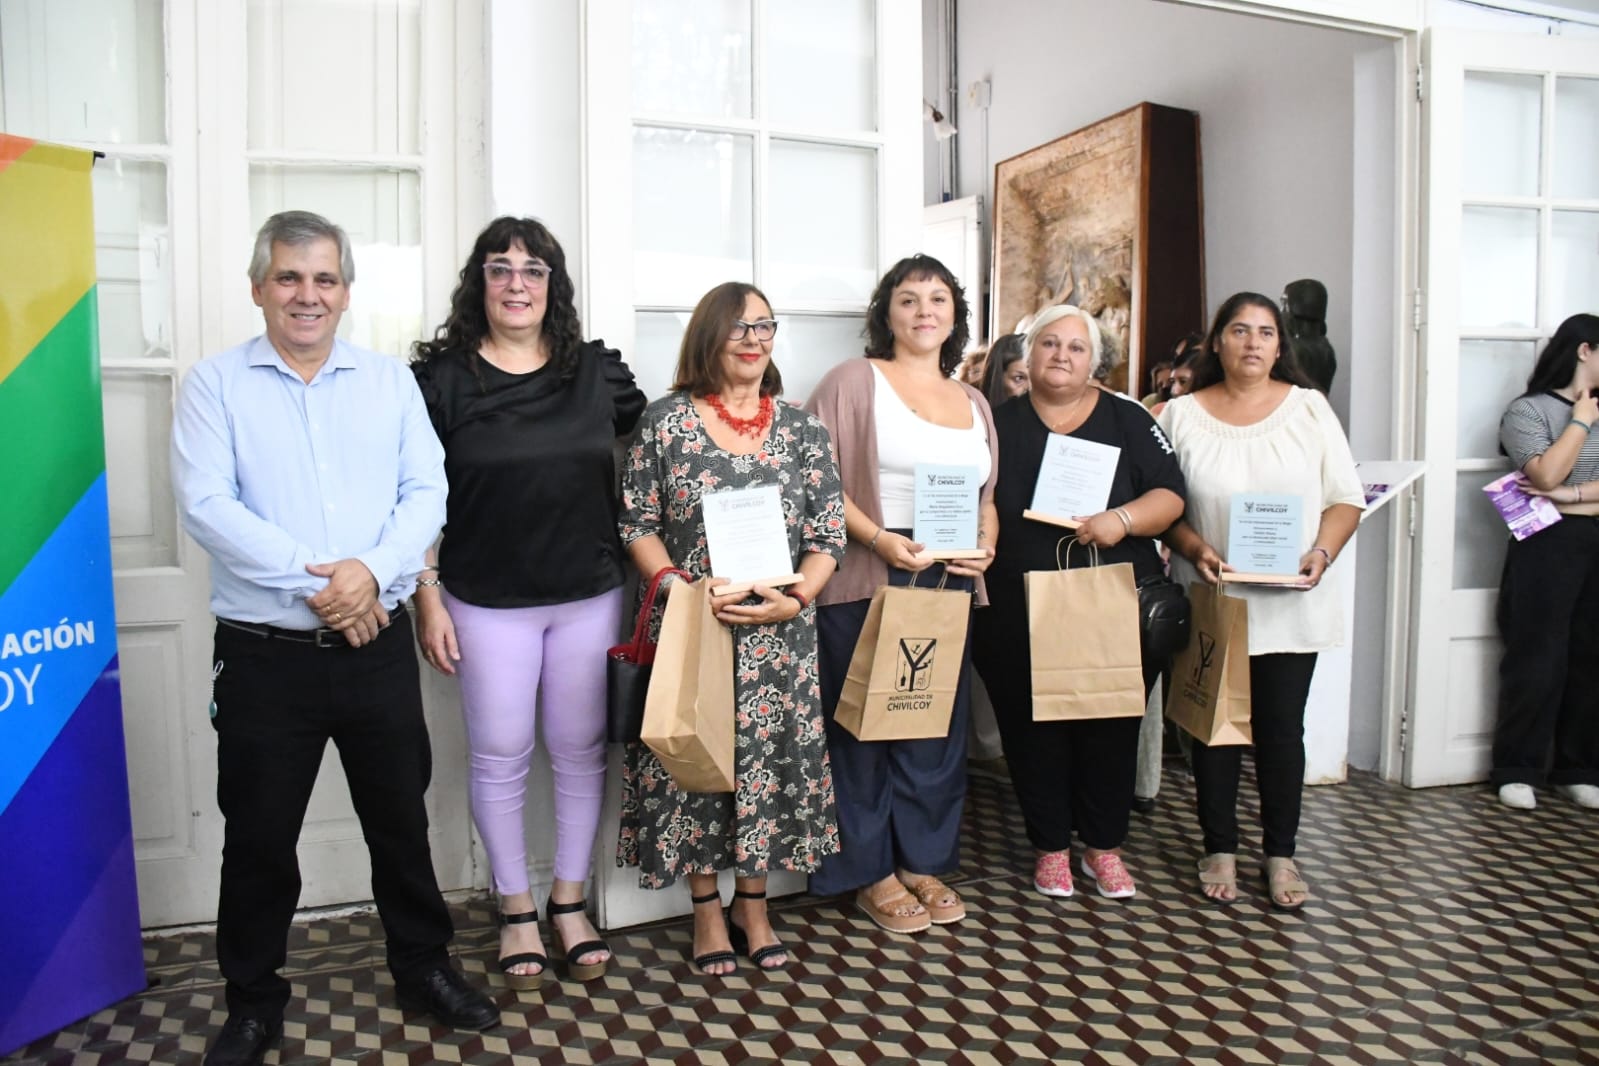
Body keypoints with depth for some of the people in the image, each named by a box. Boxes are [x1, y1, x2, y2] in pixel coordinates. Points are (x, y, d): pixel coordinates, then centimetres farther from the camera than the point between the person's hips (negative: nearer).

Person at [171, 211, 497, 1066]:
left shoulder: (391, 381, 7)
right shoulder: (216, 384, 0)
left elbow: (427, 490, -1)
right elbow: (205, 505, -11)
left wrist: (374, 570, -18)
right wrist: (312, 582, -19)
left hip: (377, 644, 2)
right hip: (264, 653, -1)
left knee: (400, 820, 14)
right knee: (258, 837, 11)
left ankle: (424, 969, 34)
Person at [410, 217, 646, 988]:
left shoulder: (596, 370, 3)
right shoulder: (440, 377, -3)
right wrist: (427, 600, -6)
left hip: (589, 597, 2)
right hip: (488, 602, -2)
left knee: (580, 750, 11)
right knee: (500, 756, 8)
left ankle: (570, 902, 29)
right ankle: (516, 911, 27)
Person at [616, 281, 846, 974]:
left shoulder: (803, 430, 5)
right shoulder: (665, 420, -1)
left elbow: (829, 535, 3)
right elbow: (636, 522, -1)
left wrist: (794, 600, -13)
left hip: (778, 633, 2)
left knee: (769, 758, 7)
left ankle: (753, 904, 28)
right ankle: (706, 909, 25)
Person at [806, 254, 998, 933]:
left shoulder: (974, 403, 18)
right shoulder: (855, 381, -1)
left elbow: (987, 496, 23)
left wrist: (986, 542, 2)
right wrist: (878, 539, -19)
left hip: (951, 586, 6)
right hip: (867, 582, -5)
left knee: (939, 724, 11)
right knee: (866, 724, 0)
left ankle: (924, 860, 26)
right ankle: (870, 873, 14)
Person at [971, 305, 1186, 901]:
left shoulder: (1127, 421, 7)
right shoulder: (999, 424, 9)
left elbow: (1170, 495, 1)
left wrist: (1123, 519, -16)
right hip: (1020, 621, 0)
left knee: (1111, 731, 7)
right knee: (1033, 734, 5)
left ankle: (1104, 847, 26)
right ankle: (1050, 847, 23)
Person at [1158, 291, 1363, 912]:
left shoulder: (1309, 407, 5)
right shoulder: (1182, 415, 3)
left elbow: (1345, 498, 4)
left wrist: (1321, 552, -12)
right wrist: (1194, 547, -16)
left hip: (1291, 605, 1)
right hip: (1209, 604, 0)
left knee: (1282, 727, 6)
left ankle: (1280, 855, 20)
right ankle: (1220, 849, 21)